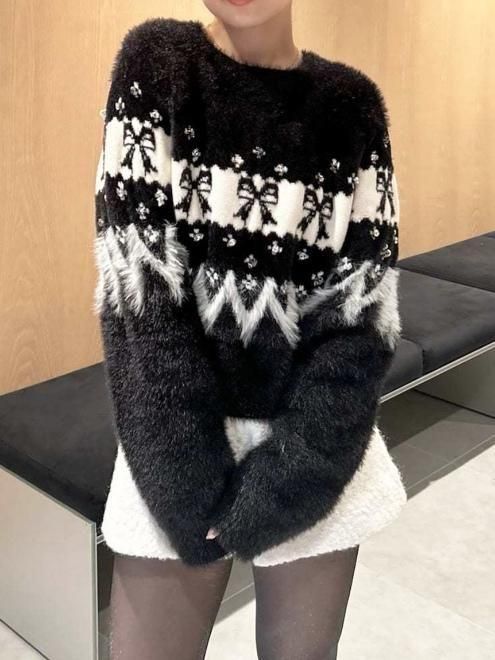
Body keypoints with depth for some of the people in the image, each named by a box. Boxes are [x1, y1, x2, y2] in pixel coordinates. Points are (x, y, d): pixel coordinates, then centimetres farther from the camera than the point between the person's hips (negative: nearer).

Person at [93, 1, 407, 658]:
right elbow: (139, 291, -13)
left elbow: (363, 314, -7)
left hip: (317, 453, 1)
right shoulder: (155, 66, -6)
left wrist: (274, 486, -13)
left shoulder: (352, 104, -3)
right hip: (179, 442, -1)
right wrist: (199, 492, -15)